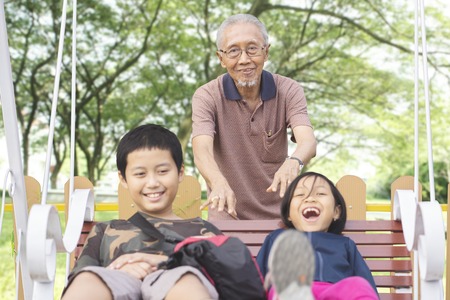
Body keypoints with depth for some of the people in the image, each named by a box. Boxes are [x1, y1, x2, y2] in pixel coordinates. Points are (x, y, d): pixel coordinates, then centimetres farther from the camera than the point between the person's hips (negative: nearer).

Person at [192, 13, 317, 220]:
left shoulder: (289, 91, -4)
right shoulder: (206, 97, -7)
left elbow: (308, 142, -20)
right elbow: (202, 149, -23)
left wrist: (293, 162, -43)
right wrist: (219, 184, -44)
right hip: (227, 217, -1)